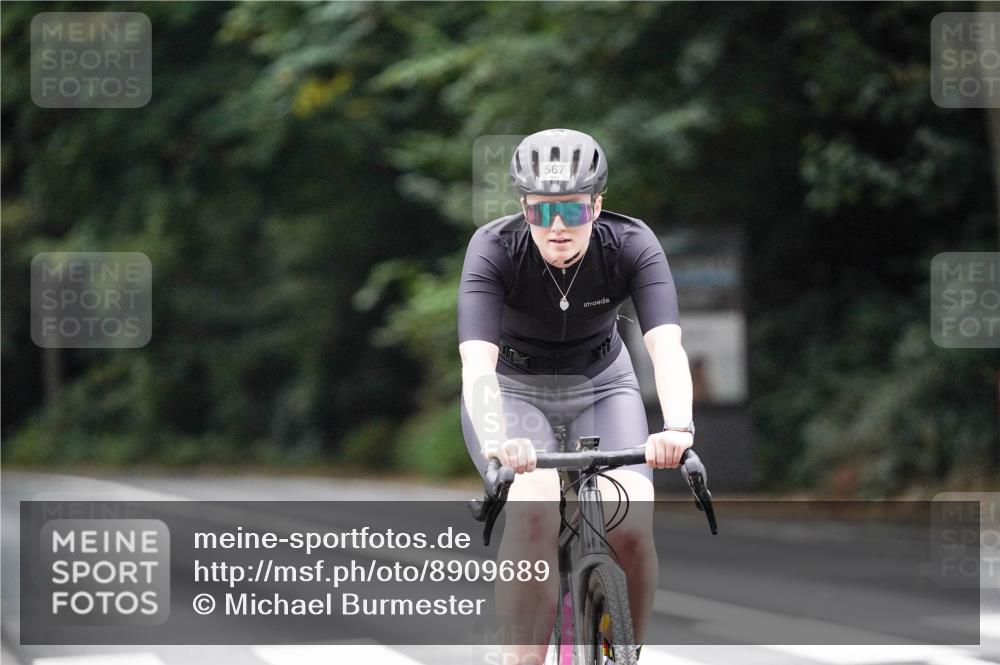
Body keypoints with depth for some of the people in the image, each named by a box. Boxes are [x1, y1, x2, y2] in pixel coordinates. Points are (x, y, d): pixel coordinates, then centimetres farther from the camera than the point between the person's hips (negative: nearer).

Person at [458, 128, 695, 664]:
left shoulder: (631, 245, -24)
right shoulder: (494, 248, -27)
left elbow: (666, 345, -36)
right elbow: (476, 360, -39)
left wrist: (678, 428, -56)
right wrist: (495, 441, -58)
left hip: (600, 386, 2)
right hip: (513, 390, -1)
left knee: (632, 525, -21)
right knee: (534, 509, -31)